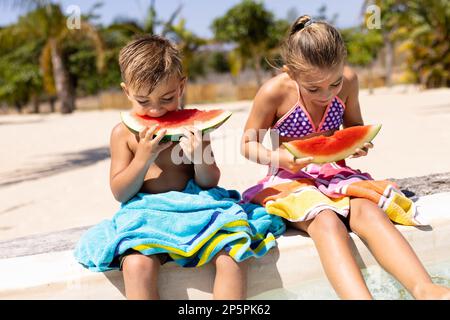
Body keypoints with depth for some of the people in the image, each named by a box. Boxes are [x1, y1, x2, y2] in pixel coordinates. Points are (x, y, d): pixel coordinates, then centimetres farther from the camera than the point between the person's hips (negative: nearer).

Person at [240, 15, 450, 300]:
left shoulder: (348, 81, -2)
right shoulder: (274, 93, -13)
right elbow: (248, 145, -1)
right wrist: (278, 157, -22)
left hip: (335, 173, 3)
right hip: (291, 179, -3)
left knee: (368, 211, -31)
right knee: (326, 221, -36)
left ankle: (424, 289, -48)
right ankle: (361, 296, -58)